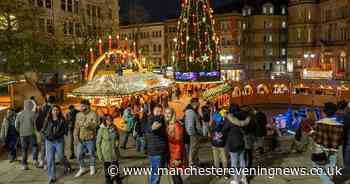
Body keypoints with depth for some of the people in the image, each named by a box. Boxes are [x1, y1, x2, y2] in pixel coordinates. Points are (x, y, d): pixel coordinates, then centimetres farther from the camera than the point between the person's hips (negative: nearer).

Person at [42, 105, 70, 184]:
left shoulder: (62, 120, -2)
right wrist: (48, 135, -11)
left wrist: (58, 134, -16)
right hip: (49, 141, 1)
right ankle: (52, 177, 10)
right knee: (50, 159, 0)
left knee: (61, 157, 6)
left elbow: (65, 129, -2)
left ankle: (66, 167, 39)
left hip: (59, 140, -1)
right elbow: (43, 130, 5)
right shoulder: (47, 119, 2)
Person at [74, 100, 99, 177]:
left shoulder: (93, 114, -11)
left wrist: (85, 124, -33)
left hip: (90, 139, -4)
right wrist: (75, 135, -8)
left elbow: (94, 125, -21)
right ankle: (82, 169, 31)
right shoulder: (78, 114, 4)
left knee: (92, 154, 12)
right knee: (80, 154, 9)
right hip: (81, 139, 4)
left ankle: (92, 168, 34)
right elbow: (76, 126, 4)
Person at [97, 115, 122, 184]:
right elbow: (98, 143, -8)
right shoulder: (101, 130, -14)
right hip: (106, 153, -3)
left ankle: (117, 178, 37)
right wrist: (99, 154, -10)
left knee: (116, 166, 13)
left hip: (114, 152, 3)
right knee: (107, 168, 10)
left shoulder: (114, 128, -3)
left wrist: (117, 141, -4)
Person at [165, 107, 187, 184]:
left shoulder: (177, 125, -15)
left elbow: (179, 143, -16)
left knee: (176, 175, -5)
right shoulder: (166, 125, 7)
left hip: (176, 154, -7)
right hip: (170, 154, 7)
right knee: (173, 175, 13)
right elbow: (166, 141, 9)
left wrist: (177, 158, -18)